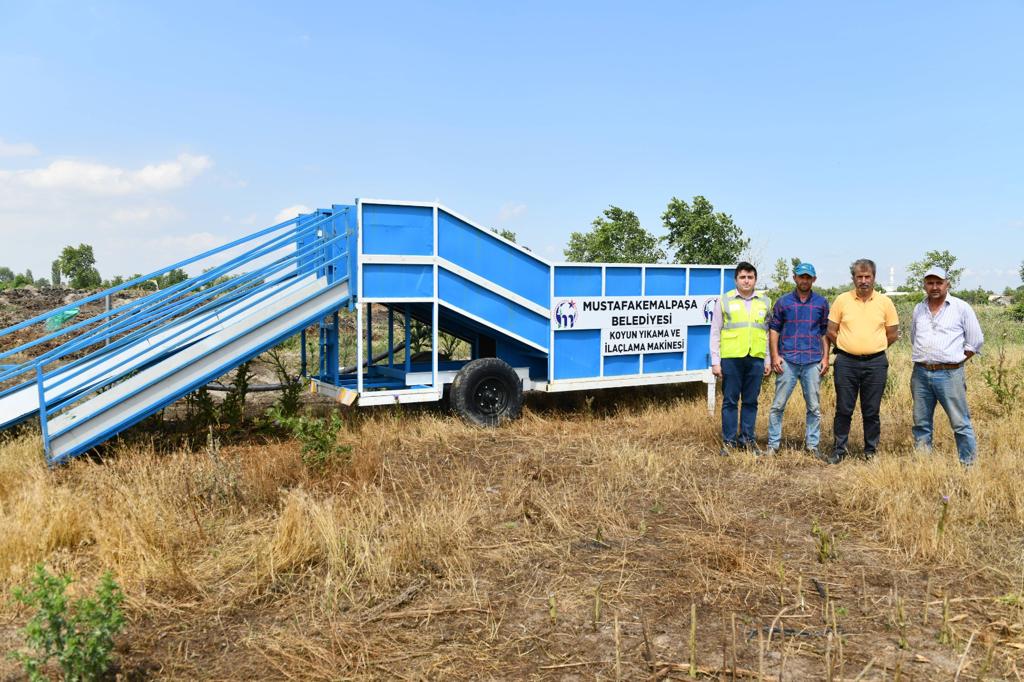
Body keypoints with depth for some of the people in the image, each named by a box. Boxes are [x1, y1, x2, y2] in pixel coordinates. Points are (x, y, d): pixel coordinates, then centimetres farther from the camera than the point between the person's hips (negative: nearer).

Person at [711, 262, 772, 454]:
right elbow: (715, 333, 3)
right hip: (731, 358, -2)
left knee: (751, 401, 8)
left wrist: (768, 361, 10)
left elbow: (768, 333, 15)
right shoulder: (725, 301, 4)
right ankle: (728, 440, 10)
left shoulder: (764, 302, 12)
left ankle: (747, 439, 18)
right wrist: (715, 362, -1)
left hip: (756, 359, 2)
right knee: (730, 400, 2)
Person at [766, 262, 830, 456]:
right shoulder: (783, 302, 5)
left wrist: (825, 357, 3)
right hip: (787, 361, -1)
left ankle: (812, 445, 17)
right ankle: (773, 443, 7)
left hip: (813, 362, 1)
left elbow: (825, 331, 12)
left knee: (814, 407, 7)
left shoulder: (821, 303, 9)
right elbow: (774, 330, 5)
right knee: (778, 405, -1)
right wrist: (775, 356, -4)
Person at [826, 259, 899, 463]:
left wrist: (873, 349, 11)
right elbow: (831, 331, 6)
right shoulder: (842, 300, 1)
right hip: (846, 362, 0)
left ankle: (871, 450, 19)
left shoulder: (885, 302, 3)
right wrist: (849, 348, 7)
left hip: (875, 364, 0)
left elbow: (893, 334, 10)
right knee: (843, 409, 4)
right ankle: (839, 450, 14)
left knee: (871, 411, 7)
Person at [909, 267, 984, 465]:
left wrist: (955, 361, 0)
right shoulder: (918, 309, 12)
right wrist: (920, 359, 13)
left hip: (949, 374, -4)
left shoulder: (961, 308, -1)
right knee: (921, 424, 10)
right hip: (920, 373, 4)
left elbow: (975, 341, 2)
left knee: (961, 424, -3)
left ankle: (968, 464, 7)